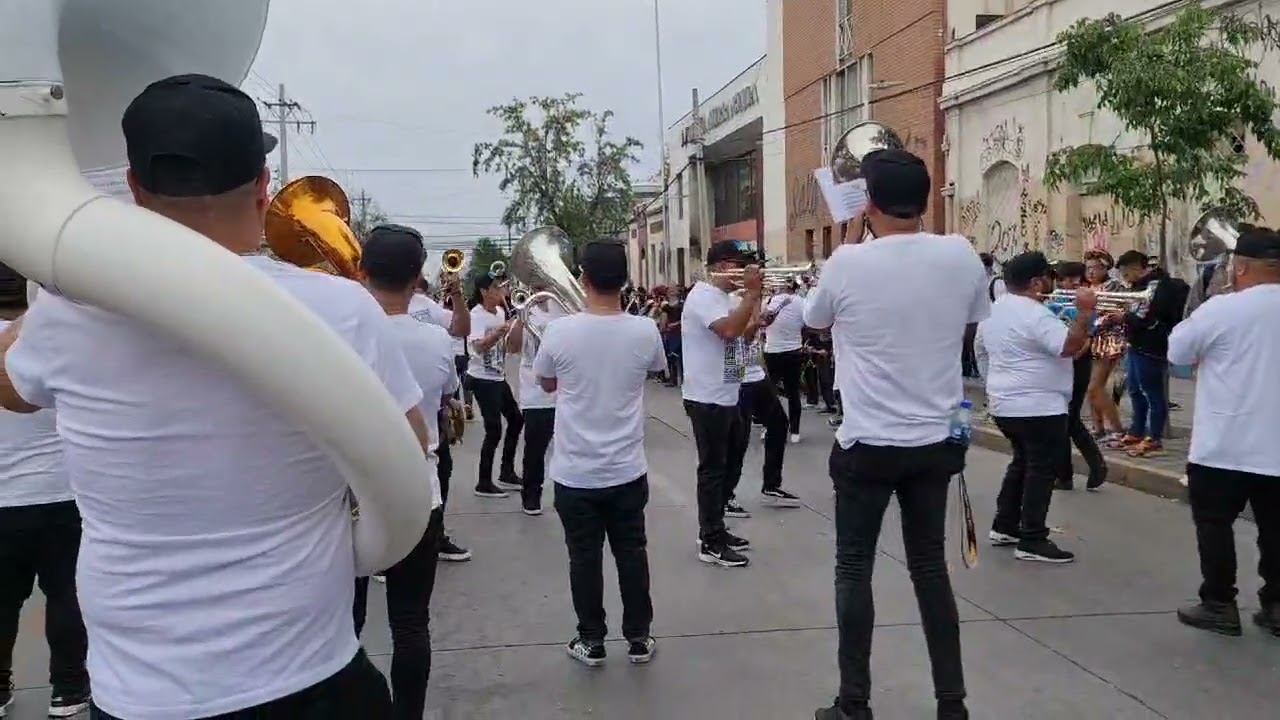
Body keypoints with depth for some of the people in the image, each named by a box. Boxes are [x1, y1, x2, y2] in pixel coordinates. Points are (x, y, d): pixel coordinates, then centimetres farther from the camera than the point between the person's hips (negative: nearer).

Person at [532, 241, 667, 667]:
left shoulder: (560, 331, -15)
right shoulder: (644, 331, -11)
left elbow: (546, 384, 4)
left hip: (575, 471, -1)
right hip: (627, 469, 2)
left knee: (584, 558, 11)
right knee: (632, 554, 14)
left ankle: (591, 642, 22)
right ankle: (638, 639, 24)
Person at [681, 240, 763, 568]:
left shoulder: (723, 297, 15)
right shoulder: (703, 295, -16)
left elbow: (740, 333, 16)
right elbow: (729, 330, -31)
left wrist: (754, 297, 5)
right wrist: (752, 292, -23)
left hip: (726, 396, 10)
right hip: (707, 399, -10)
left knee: (731, 461, 17)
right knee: (713, 468, -3)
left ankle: (714, 528, 29)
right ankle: (711, 542, 6)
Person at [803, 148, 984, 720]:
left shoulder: (847, 263, -13)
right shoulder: (962, 256, -5)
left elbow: (815, 318, 7)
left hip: (866, 444, -3)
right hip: (936, 441, 4)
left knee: (854, 570, 9)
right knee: (930, 566, 16)